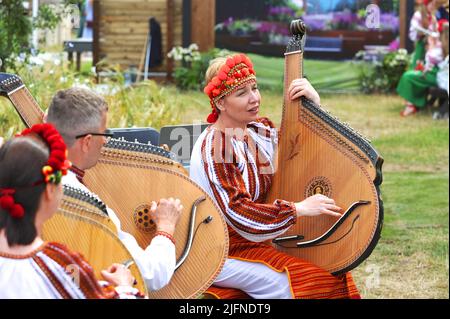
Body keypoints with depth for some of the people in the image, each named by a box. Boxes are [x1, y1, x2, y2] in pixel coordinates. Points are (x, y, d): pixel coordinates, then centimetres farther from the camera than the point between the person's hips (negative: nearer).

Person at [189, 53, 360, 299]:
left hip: (254, 241, 8)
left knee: (333, 273, -5)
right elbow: (237, 211, -26)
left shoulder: (259, 129, 5)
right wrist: (300, 209, -28)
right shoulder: (214, 147, -19)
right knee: (311, 281, -21)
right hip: (222, 254, -8)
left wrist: (314, 103, -6)